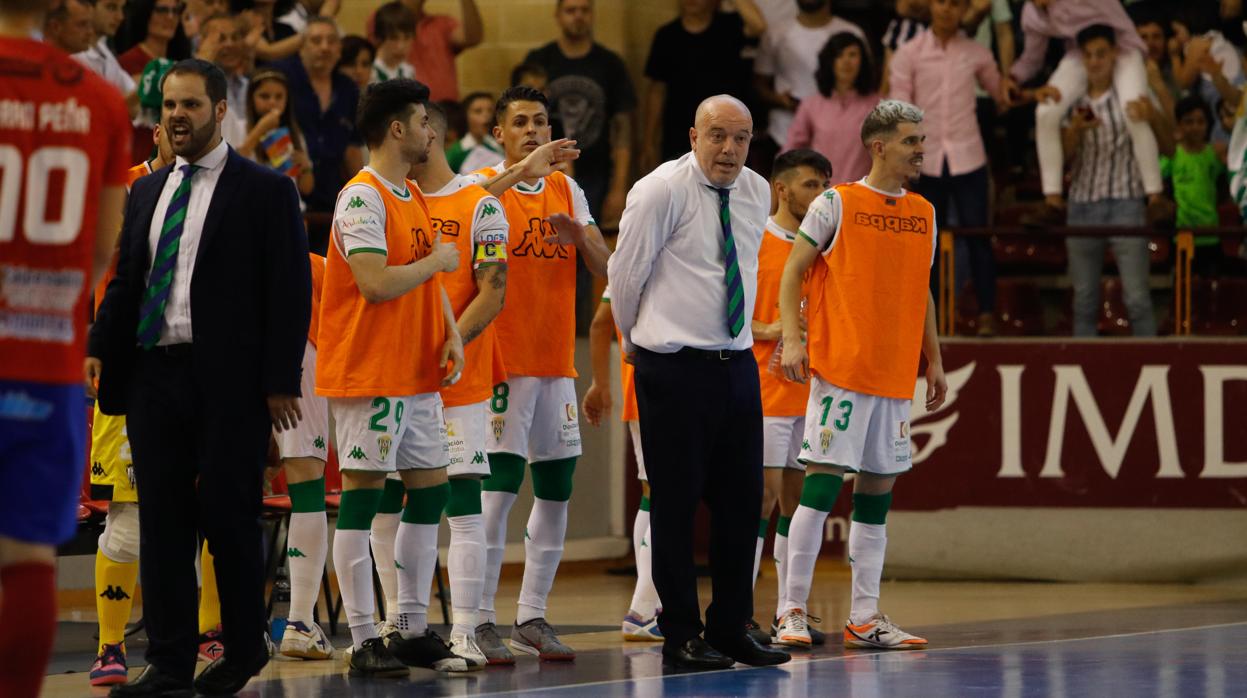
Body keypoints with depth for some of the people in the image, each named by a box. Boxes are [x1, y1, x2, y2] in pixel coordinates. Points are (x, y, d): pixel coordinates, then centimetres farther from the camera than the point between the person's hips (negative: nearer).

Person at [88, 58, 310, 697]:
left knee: (229, 517, -1)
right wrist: (100, 349, 2)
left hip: (228, 380, -5)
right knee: (162, 521, 4)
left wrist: (280, 381, -11)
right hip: (153, 374, 5)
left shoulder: (264, 190, -1)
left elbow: (290, 290, -5)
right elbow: (124, 281, 19)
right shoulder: (146, 193, 16)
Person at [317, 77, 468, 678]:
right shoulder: (362, 197, -14)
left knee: (430, 489, 10)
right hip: (369, 373, -10)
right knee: (362, 495, -5)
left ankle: (412, 630, 17)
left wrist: (451, 333, 5)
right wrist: (438, 260, -11)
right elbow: (376, 282, -25)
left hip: (417, 374, 10)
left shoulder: (412, 195, 15)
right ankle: (363, 642, -4)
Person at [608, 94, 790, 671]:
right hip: (674, 369, -6)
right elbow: (625, 273, -2)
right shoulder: (661, 191, -10)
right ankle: (681, 638, 5)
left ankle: (730, 630, 17)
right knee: (675, 505, -1)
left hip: (738, 364, 6)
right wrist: (639, 339, 11)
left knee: (742, 503, 7)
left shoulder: (756, 193, 9)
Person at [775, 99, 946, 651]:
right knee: (821, 483, -9)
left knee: (877, 492, 7)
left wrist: (934, 361, 17)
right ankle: (792, 611, -5)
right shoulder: (837, 203, -3)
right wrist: (792, 339, -14)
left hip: (895, 377, 6)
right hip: (840, 371, -6)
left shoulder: (924, 214, 13)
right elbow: (792, 272, -2)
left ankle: (864, 619, 11)